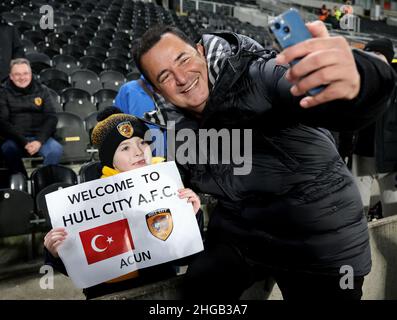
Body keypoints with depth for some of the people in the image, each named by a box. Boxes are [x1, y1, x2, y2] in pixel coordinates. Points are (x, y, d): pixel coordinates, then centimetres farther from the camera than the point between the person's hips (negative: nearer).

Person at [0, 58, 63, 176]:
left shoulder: (42, 90, 9)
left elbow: (51, 118, 3)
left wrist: (39, 141, -13)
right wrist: (23, 142, -18)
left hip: (40, 137, 1)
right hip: (16, 139, -1)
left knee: (56, 150, -29)